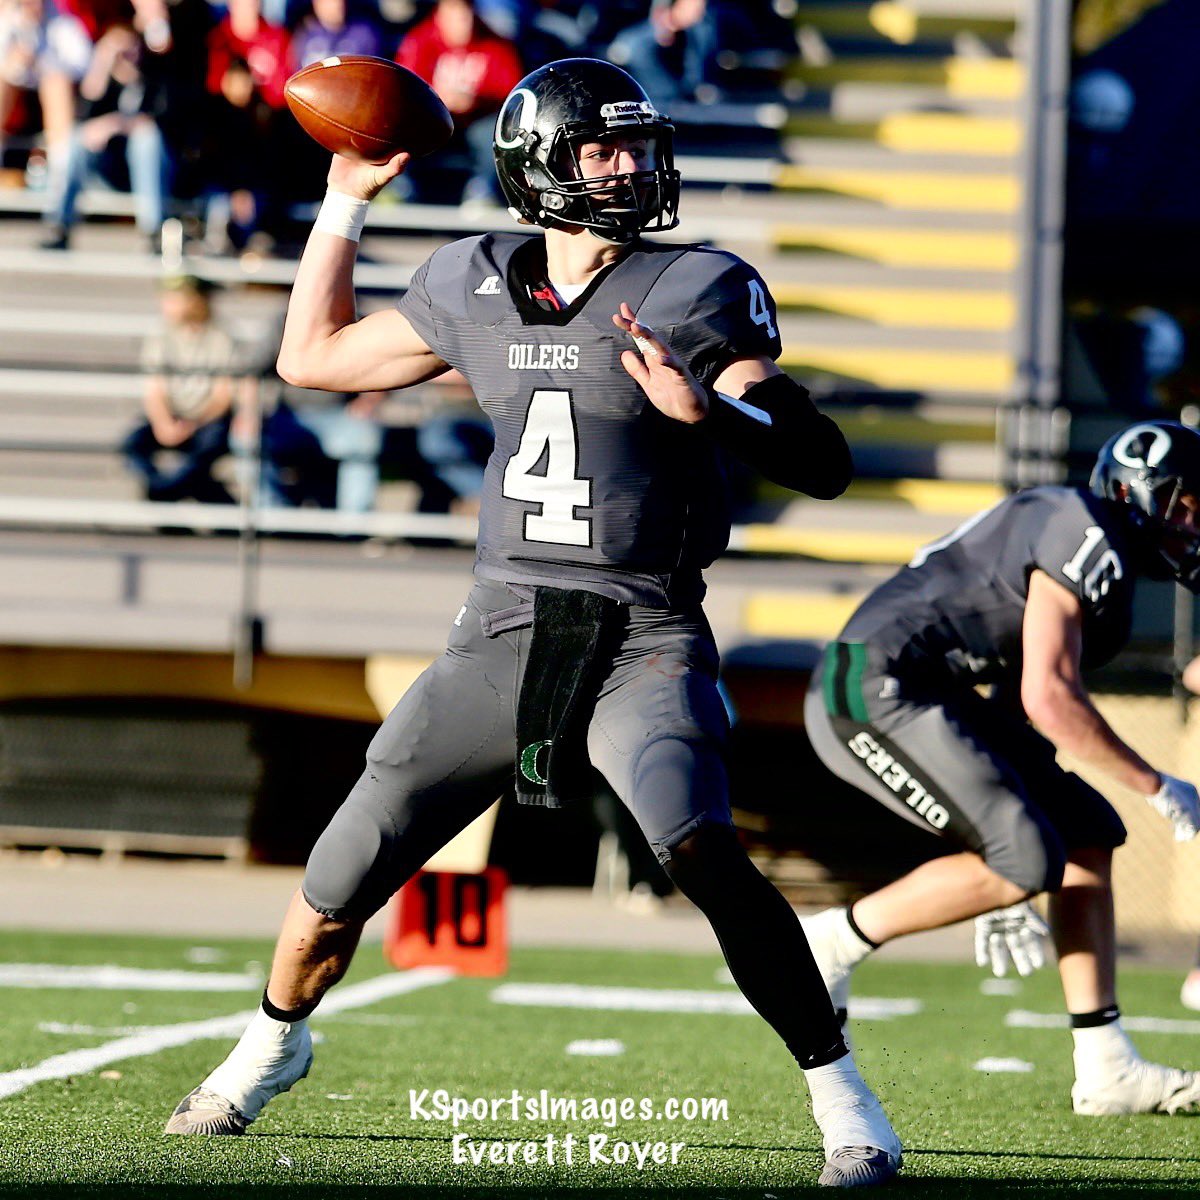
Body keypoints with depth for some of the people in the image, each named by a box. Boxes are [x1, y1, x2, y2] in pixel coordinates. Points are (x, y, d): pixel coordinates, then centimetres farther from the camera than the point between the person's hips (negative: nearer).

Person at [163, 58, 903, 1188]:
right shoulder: (478, 288, 9)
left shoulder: (698, 291, -4)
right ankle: (272, 1044, 38)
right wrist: (346, 199, 20)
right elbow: (313, 356, 23)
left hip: (644, 638, -4)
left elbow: (823, 465, -9)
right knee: (340, 884, 6)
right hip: (503, 630, 4)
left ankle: (843, 1101, -16)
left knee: (702, 854, -28)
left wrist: (710, 411, -27)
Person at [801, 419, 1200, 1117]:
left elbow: (1018, 716, 23)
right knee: (1029, 857, -19)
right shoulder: (1082, 538, -11)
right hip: (878, 688, -10)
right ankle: (834, 943, -5)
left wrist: (996, 881, 23)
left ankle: (1106, 1069, 4)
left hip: (928, 700, 10)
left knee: (1088, 836, 6)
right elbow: (1049, 700, -19)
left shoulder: (1101, 563, 20)